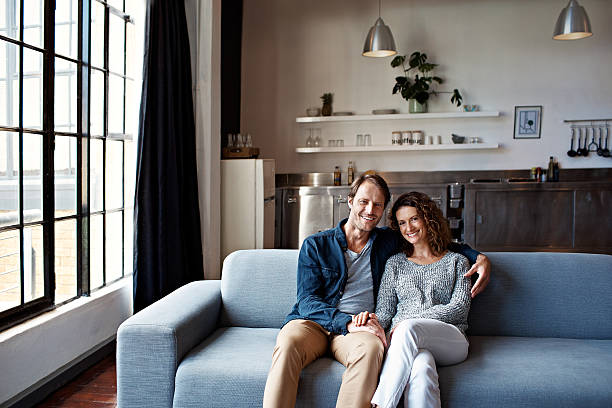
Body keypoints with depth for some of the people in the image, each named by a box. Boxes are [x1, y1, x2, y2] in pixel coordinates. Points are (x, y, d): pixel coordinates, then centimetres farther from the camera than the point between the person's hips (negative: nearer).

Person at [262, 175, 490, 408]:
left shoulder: (387, 242, 17)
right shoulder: (315, 245, 8)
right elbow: (307, 301, -2)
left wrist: (478, 257, 12)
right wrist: (348, 323, -19)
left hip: (356, 328, 1)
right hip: (312, 322, -1)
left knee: (371, 347, -37)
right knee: (288, 343, -37)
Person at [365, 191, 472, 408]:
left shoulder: (456, 262, 18)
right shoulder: (395, 263, 23)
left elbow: (460, 308, 4)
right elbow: (385, 310, 16)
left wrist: (411, 319, -9)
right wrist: (375, 319, -11)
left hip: (450, 340, -1)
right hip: (402, 341, 1)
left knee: (408, 328, -37)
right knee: (421, 367, -38)